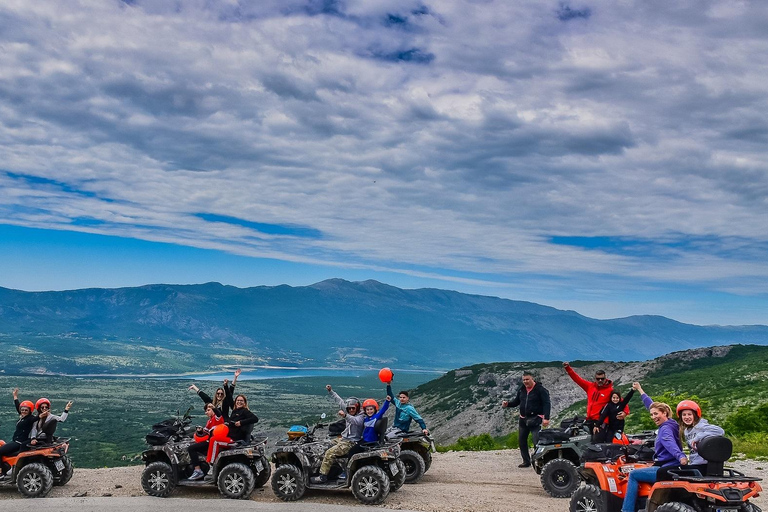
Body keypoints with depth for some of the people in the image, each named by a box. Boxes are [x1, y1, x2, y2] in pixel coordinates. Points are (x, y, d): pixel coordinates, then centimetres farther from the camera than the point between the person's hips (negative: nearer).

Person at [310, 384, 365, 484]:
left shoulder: (361, 417, -13)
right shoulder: (349, 413, 10)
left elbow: (357, 421, -38)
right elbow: (339, 400, 16)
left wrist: (345, 416, -52)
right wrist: (330, 391, 17)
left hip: (351, 443, -10)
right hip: (343, 439, 10)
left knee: (330, 453, -23)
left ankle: (322, 476, -19)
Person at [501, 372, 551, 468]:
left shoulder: (540, 390, -8)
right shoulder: (521, 389, 10)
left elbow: (546, 404, -13)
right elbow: (516, 402, 18)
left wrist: (546, 418, -23)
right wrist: (507, 404, -2)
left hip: (535, 419, -7)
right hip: (523, 419, 7)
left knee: (537, 441, -14)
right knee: (522, 441, 9)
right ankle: (526, 461, 21)